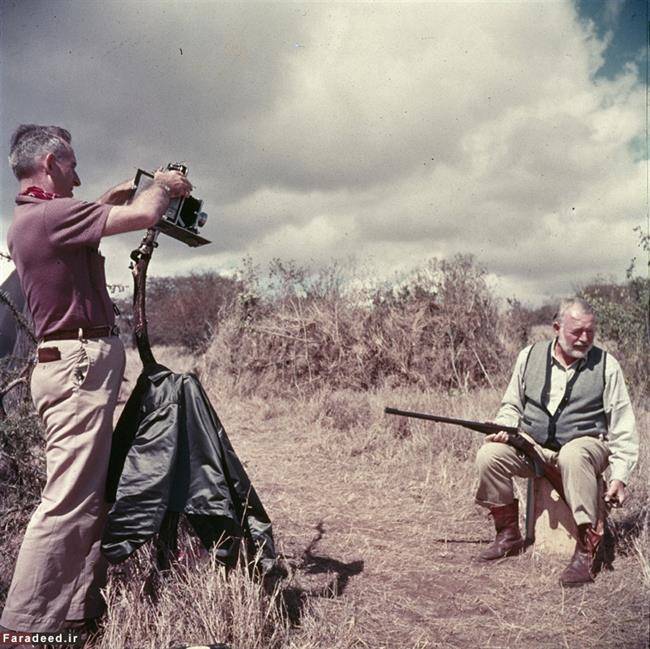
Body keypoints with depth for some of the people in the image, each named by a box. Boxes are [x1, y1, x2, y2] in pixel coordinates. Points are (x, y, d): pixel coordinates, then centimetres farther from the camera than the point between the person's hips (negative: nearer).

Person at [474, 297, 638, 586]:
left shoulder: (606, 365, -1)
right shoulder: (530, 356, 5)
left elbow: (623, 429, 0)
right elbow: (512, 405, 15)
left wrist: (619, 476, -8)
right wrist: (504, 427, -7)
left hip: (585, 444, -3)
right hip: (532, 446, 3)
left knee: (573, 456, -39)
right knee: (489, 454, -22)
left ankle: (586, 549, -27)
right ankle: (509, 534, -1)